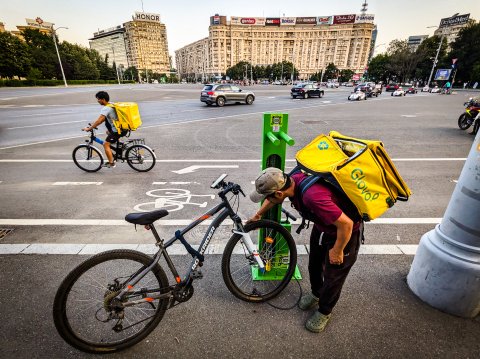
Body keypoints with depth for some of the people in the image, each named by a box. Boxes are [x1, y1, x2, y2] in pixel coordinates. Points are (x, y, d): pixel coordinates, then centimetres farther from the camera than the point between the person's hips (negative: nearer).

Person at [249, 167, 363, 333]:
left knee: (333, 275, 11)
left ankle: (324, 311, 36)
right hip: (321, 225, 7)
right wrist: (258, 215, 17)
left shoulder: (313, 197, -45)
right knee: (314, 263, 22)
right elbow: (272, 199, 4)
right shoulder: (291, 180, -19)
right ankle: (316, 293, 50)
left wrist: (337, 251, -19)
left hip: (345, 231, -7)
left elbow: (346, 224, -36)